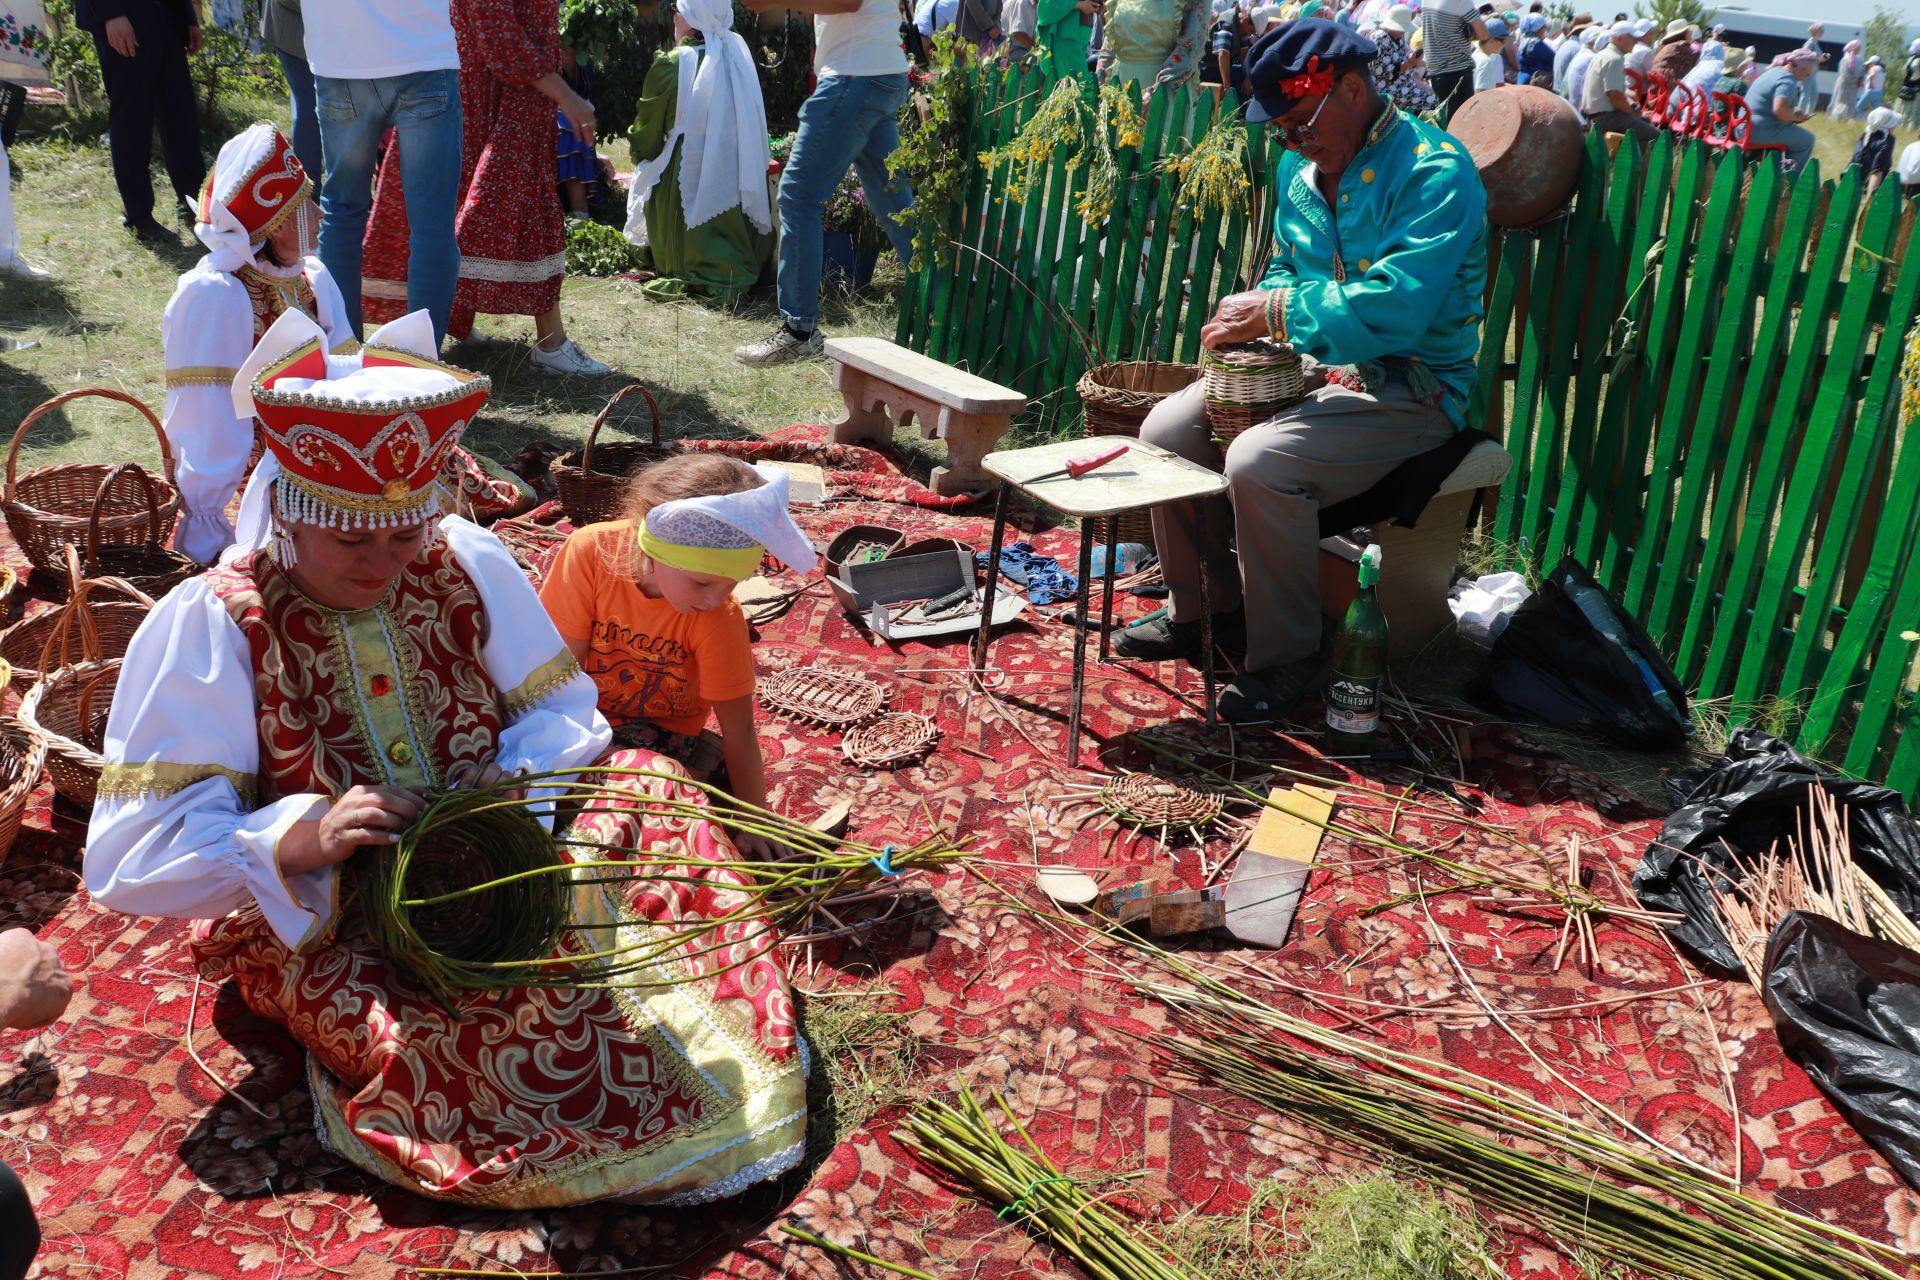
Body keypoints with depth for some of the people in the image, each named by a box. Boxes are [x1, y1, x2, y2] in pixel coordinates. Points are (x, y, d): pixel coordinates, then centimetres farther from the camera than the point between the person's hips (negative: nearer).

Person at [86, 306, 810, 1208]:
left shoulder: (467, 564, -4)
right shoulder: (207, 627, -14)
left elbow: (563, 712, 5)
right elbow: (127, 857, -16)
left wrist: (517, 777, -18)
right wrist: (298, 838, -31)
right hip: (314, 926, -5)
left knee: (649, 784, -10)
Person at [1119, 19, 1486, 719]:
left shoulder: (1433, 172, -18)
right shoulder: (1300, 169, 9)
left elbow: (1396, 308, -28)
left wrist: (1276, 311, -22)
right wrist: (1253, 315, -1)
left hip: (1407, 390, -8)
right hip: (1307, 368, 8)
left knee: (1259, 463, -30)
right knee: (1166, 428, -4)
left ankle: (1286, 656, -11)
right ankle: (1202, 610, 12)